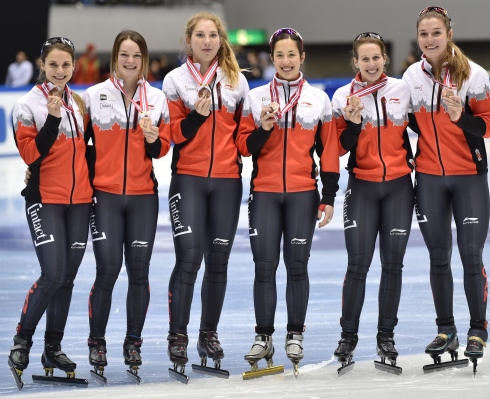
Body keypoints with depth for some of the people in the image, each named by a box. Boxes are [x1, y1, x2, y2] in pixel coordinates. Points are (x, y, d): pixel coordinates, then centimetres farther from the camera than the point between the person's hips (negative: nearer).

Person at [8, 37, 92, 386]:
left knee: (67, 276, 6)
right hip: (45, 198, -5)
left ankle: (53, 349, 15)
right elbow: (32, 154, -15)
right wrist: (52, 118, -23)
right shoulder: (29, 105, -6)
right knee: (53, 274, -14)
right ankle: (22, 341, 2)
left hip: (79, 199, 5)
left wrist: (93, 185, 13)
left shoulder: (80, 103, 9)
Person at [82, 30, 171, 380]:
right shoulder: (94, 96, 1)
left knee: (139, 271, 2)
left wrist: (153, 140, -11)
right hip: (105, 195, -2)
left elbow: (162, 149, 9)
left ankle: (133, 343, 14)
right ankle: (97, 343, 5)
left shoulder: (157, 99, 7)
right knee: (108, 269, -9)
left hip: (143, 196, 2)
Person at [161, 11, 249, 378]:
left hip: (227, 181, 3)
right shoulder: (175, 80, 1)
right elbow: (174, 134, -3)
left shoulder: (237, 81, 9)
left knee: (218, 260, 6)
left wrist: (243, 154, 2)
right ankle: (178, 338, -7)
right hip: (188, 178, -3)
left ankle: (209, 335, 18)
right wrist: (196, 116, -17)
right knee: (189, 256, -13)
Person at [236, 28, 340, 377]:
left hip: (302, 193, -1)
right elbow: (244, 146, 4)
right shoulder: (256, 98, 7)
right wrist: (263, 129, -15)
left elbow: (329, 151, 6)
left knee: (297, 265, 1)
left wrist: (329, 197, 1)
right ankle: (264, 337, 6)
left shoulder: (319, 99, 6)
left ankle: (295, 336, 11)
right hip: (264, 193, 1)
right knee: (264, 265, -1)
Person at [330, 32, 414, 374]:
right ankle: (348, 336, 5)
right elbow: (341, 147, -4)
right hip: (362, 187, -1)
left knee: (393, 263, 3)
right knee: (358, 264, -6)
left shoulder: (402, 89, 1)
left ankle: (386, 336, 13)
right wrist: (353, 123, -20)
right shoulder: (344, 95, -3)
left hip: (399, 185, 2)